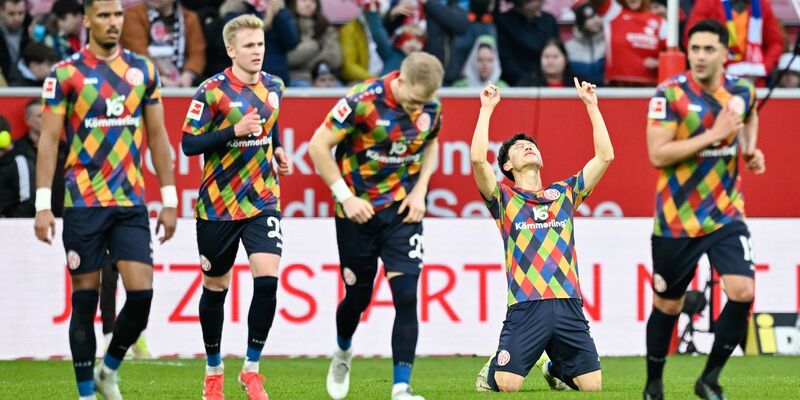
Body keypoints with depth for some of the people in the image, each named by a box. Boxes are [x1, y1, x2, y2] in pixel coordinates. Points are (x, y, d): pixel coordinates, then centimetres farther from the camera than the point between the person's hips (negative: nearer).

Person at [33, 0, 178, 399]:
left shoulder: (143, 70, 9)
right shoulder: (65, 74, -1)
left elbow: (157, 136, 13)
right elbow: (49, 139, -3)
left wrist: (169, 200, 9)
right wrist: (43, 204, -9)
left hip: (131, 202, 3)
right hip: (83, 203, -3)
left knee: (141, 294, -7)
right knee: (85, 298, 1)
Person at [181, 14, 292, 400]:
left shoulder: (273, 87, 4)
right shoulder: (212, 92, -12)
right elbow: (188, 144, -15)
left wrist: (277, 149, 6)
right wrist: (234, 132, -25)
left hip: (262, 201, 3)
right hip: (218, 204, -3)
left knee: (267, 279, -14)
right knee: (215, 288, 9)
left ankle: (251, 369, 0)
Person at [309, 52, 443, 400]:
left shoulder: (431, 107, -7)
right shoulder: (364, 101, -21)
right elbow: (319, 146, -16)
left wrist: (420, 190, 1)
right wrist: (346, 197, -18)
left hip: (402, 210, 2)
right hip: (359, 211, -2)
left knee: (406, 295, -12)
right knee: (358, 296, 8)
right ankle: (343, 352, 42)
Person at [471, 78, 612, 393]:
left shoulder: (564, 193, 18)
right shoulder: (504, 198, 7)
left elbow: (605, 156, 14)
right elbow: (478, 158, -10)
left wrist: (591, 105, 14)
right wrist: (486, 109, -2)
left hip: (568, 304, 3)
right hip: (526, 306, -3)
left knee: (592, 385, -4)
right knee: (507, 384, -14)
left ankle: (557, 369, 30)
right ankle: (492, 371, 23)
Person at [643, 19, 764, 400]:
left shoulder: (742, 91, 0)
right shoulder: (670, 94, -14)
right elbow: (657, 154, -21)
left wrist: (750, 150, 6)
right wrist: (714, 134, -24)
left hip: (726, 215, 3)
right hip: (676, 221, -3)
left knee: (742, 292, -16)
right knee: (667, 306, 9)